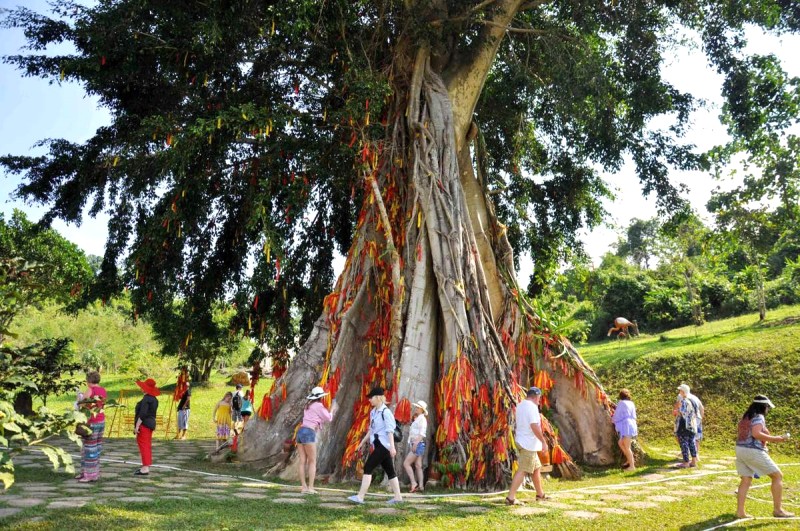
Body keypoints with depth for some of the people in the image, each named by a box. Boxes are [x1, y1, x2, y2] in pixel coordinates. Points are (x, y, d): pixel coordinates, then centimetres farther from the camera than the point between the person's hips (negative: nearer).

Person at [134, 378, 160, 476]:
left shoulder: (146, 399, -17)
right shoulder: (154, 399, 12)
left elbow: (142, 414, -23)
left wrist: (136, 426, -20)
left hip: (144, 424, -10)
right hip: (151, 424, 10)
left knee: (143, 445, -7)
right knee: (147, 446, 14)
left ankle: (145, 468, -7)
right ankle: (146, 466, 21)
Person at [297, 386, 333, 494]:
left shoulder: (309, 405, 22)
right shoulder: (318, 405, -1)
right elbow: (328, 418, 7)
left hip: (301, 431, 8)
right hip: (308, 433, -7)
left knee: (303, 462, 5)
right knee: (312, 462, -2)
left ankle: (304, 487, 4)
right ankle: (310, 487, -6)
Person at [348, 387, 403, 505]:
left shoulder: (385, 412, -14)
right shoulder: (373, 412, 11)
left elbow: (390, 430, -20)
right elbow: (372, 429, 20)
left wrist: (392, 446, -26)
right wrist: (364, 441, 23)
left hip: (384, 445, -9)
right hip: (379, 445, 9)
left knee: (368, 468, -9)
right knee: (389, 471, 12)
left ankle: (360, 497, -7)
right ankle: (398, 496, 18)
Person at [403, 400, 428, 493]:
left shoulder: (422, 418, -7)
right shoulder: (417, 419, 19)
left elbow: (422, 433, -17)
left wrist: (416, 443, -24)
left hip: (418, 444, -9)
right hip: (415, 445, 9)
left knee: (406, 463, -11)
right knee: (418, 466, 5)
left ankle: (414, 483, -11)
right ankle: (421, 486, 4)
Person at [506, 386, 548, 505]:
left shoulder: (520, 405, 12)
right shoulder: (532, 407, -16)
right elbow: (534, 426, -24)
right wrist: (544, 441, -19)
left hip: (522, 441, 10)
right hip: (529, 443, -10)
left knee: (537, 468, 20)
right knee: (522, 470, -8)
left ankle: (540, 494, 32)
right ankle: (510, 497, -10)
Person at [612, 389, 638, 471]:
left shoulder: (621, 403, -9)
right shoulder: (631, 403, 13)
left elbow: (617, 416, -3)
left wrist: (613, 420, 19)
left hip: (626, 427, -8)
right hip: (632, 426, 8)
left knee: (627, 447, -4)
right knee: (620, 443, 18)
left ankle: (632, 466, -3)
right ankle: (630, 460, 19)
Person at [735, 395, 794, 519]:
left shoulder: (745, 417, 16)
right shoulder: (758, 417, -9)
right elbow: (756, 433, -24)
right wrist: (774, 439, -19)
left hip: (740, 449, 8)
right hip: (754, 451, -8)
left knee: (746, 480, 11)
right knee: (777, 476, 5)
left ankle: (740, 511, 6)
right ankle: (777, 510, 5)